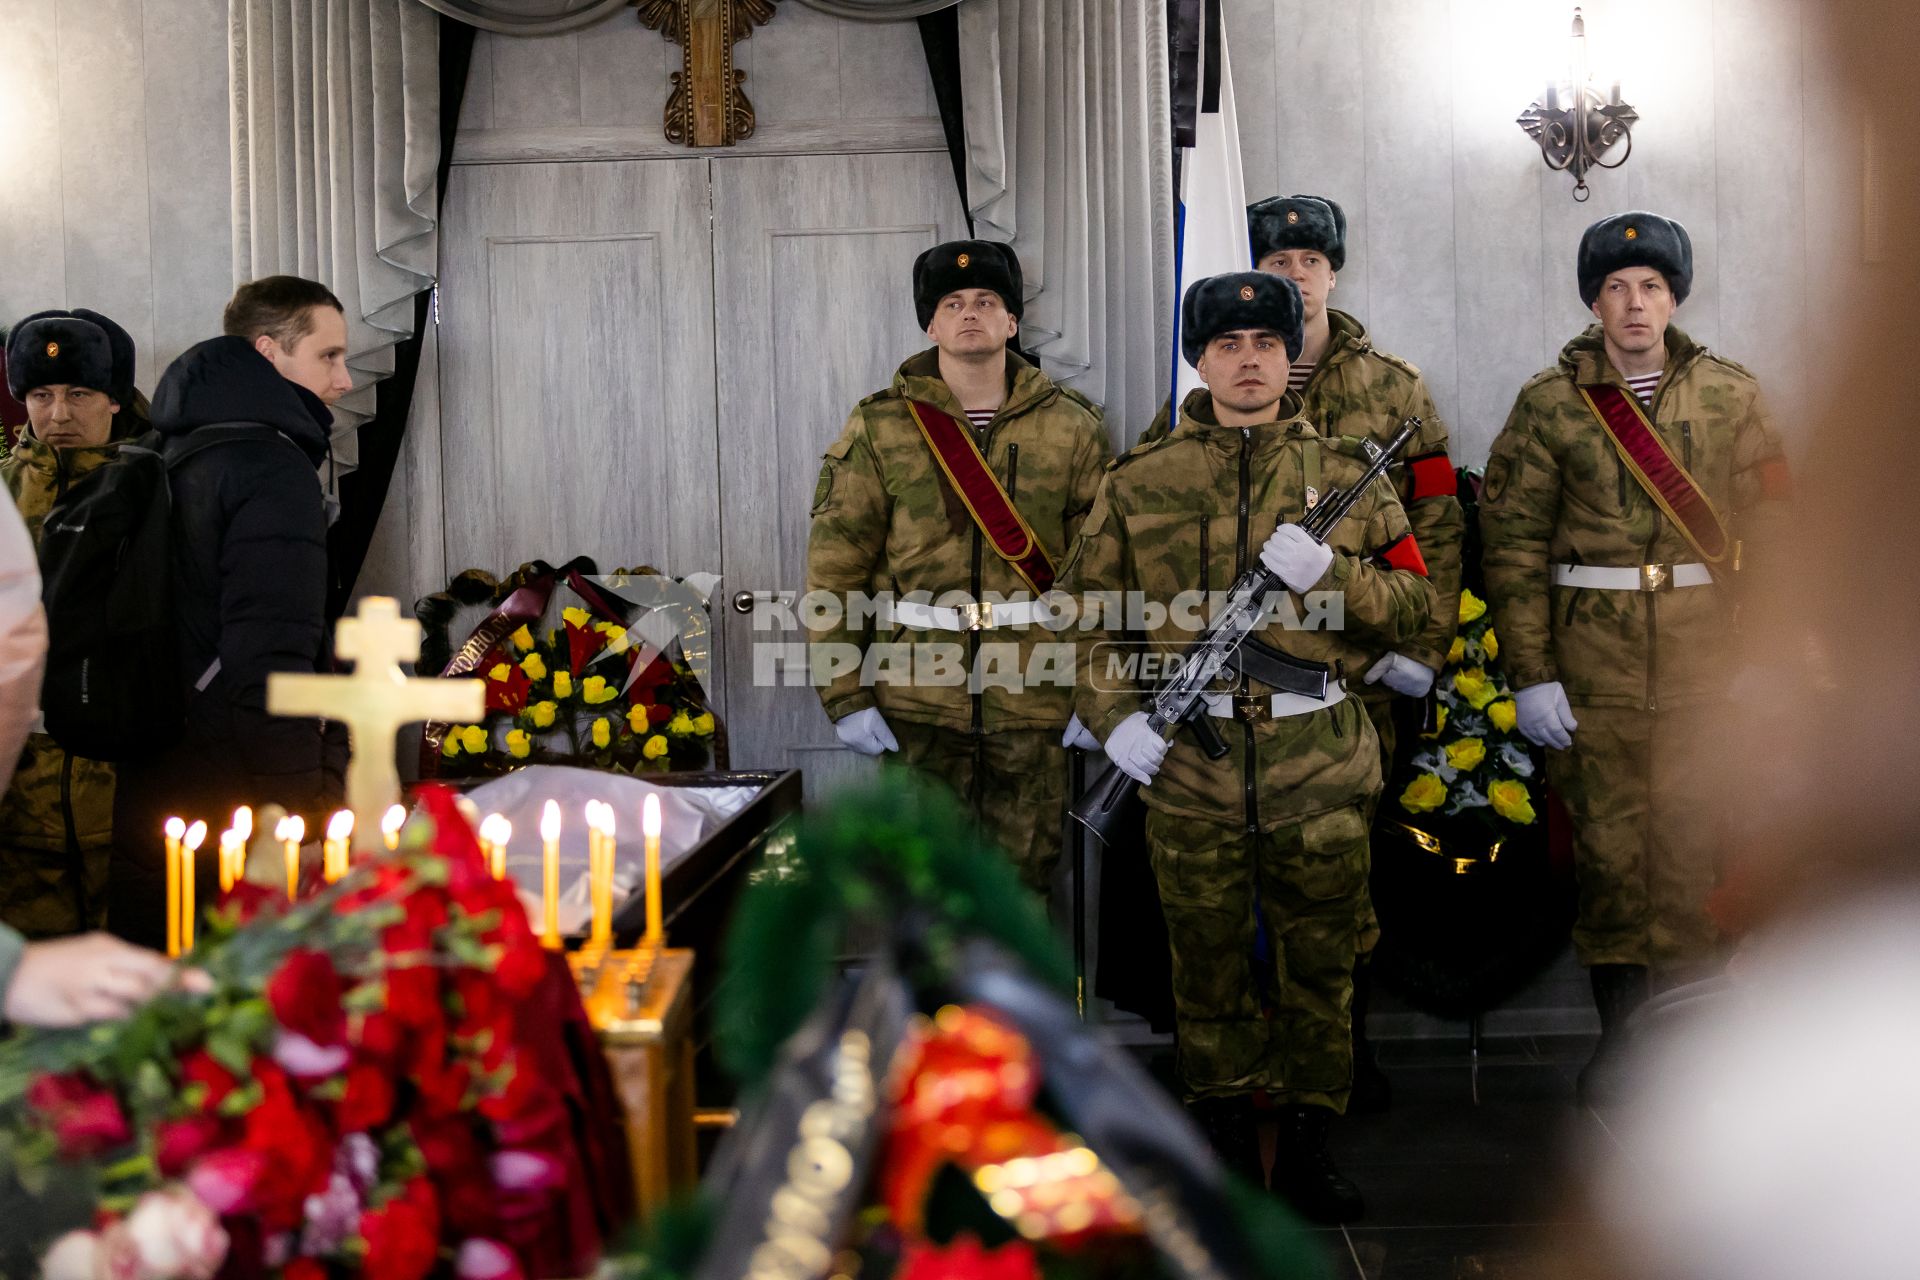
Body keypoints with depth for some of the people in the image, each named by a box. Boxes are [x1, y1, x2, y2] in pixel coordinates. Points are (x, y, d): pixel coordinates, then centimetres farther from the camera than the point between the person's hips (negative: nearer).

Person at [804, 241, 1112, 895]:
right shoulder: (880, 428, 1)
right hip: (917, 700, 0)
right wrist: (844, 694, -5)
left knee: (1024, 882, 9)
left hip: (1035, 698, 1)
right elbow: (834, 566, 0)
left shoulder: (1071, 427, 4)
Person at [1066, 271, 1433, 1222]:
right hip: (1188, 761, 0)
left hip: (1319, 763, 1)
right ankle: (1222, 1139, 23)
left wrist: (1329, 573, -12)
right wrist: (1112, 712, -5)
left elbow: (1415, 603, 6)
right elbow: (1087, 607, 8)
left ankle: (1307, 1138, 21)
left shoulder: (1346, 475, 6)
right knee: (1208, 962, 8)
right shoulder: (1140, 483, 5)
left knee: (1319, 960, 7)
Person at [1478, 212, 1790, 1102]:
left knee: (1692, 846, 3)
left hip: (1706, 658, 1)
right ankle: (1618, 1032, 16)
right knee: (1607, 850, 3)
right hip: (1592, 664, -1)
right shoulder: (1550, 404, 1)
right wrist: (1529, 675, -6)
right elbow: (1513, 542, -1)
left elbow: (1770, 521, 8)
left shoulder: (1731, 396, 7)